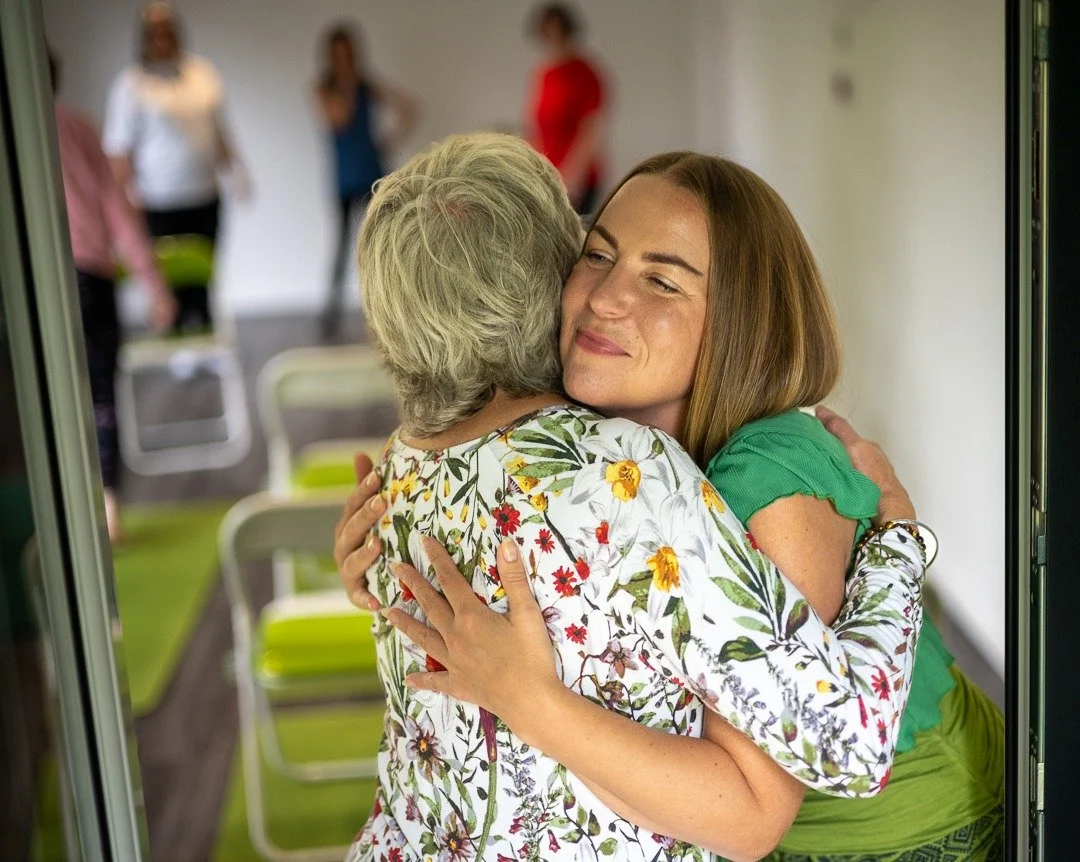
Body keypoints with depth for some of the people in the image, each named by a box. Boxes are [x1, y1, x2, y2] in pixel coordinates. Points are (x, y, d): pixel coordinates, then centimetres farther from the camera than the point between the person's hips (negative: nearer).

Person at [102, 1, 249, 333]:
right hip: (161, 206, -4)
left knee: (202, 281, 8)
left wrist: (235, 168, 11)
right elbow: (118, 150, -8)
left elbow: (218, 129, 19)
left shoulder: (202, 72, 10)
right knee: (172, 283, -5)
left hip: (206, 197, 4)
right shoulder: (130, 85, -5)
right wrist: (131, 194, -15)